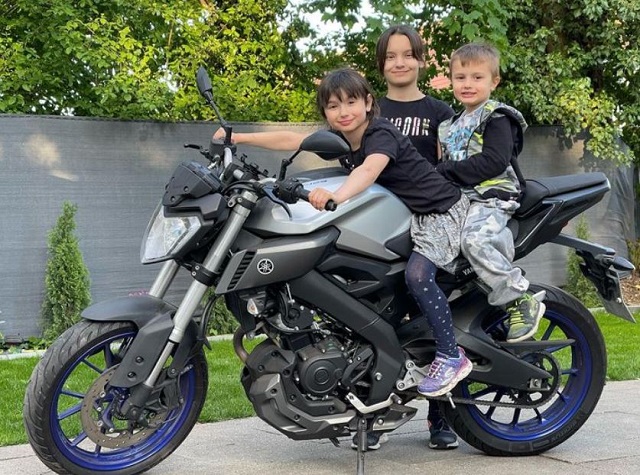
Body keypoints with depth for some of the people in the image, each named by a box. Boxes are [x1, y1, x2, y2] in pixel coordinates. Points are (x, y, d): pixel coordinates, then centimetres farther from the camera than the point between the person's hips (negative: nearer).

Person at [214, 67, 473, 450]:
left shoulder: (382, 134, -22)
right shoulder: (340, 139, 2)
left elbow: (369, 170, -43)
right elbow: (289, 139, 6)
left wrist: (337, 196, -60)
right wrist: (239, 137, 2)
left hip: (442, 210, -9)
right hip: (402, 216, 9)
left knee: (417, 273, -31)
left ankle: (452, 355, -18)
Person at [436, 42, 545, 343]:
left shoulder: (497, 118, -1)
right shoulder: (451, 125, 25)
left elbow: (494, 161, -15)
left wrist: (448, 170, -13)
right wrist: (437, 174, 5)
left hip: (492, 197, -8)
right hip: (459, 198, 8)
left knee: (474, 240, -33)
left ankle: (522, 302, -26)